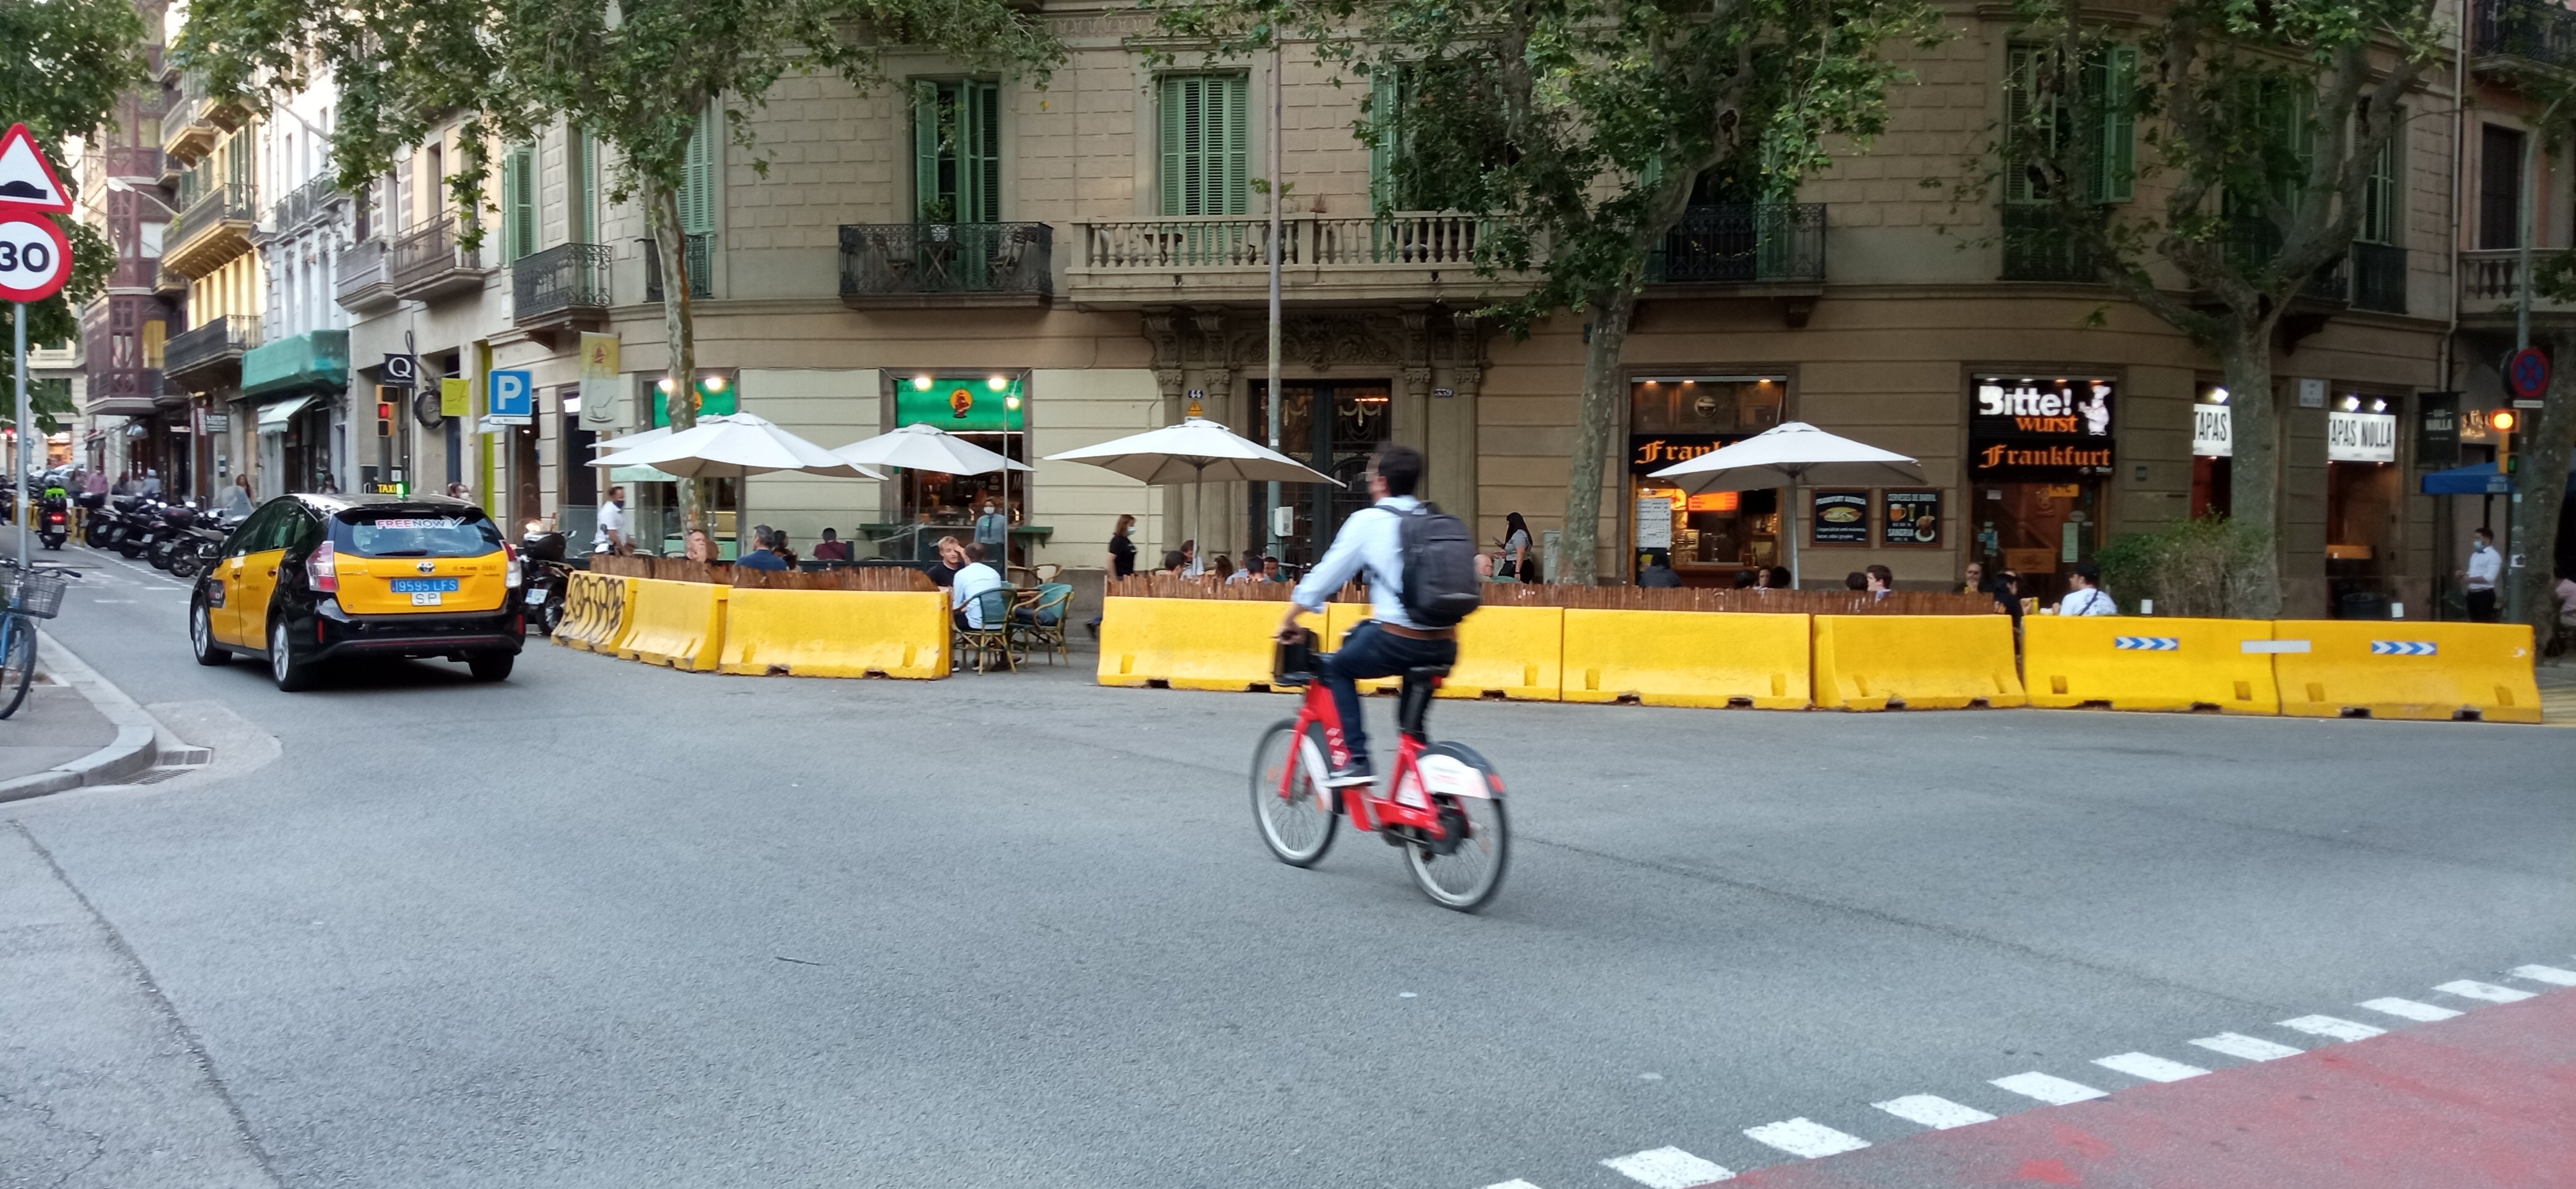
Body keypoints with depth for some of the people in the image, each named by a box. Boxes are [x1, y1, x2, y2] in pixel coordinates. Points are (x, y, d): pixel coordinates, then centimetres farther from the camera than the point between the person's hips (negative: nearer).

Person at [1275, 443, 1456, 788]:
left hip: (1399, 642, -6)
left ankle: (1355, 760, 6)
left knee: (1336, 667, 18)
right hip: (1444, 648, 6)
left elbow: (1325, 575, 6)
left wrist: (1289, 620, 19)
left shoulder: (1368, 520, 2)